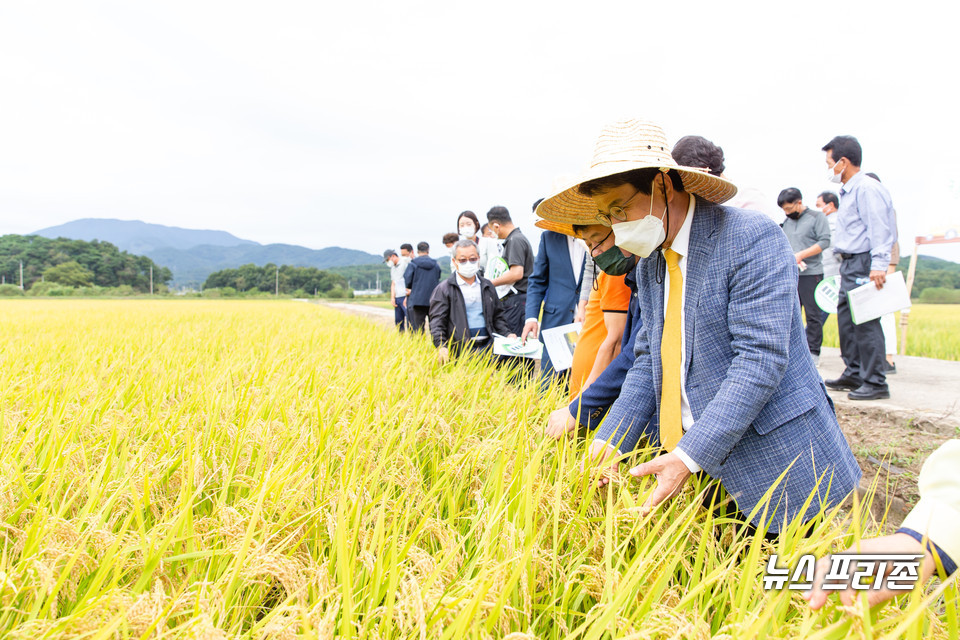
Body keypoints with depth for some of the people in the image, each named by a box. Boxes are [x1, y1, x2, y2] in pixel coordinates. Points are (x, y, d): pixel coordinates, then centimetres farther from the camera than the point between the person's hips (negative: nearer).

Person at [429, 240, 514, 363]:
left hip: (488, 347, 4)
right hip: (460, 350, -4)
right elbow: (437, 323, -4)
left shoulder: (487, 286, 19)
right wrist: (441, 347, -19)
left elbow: (497, 315, 25)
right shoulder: (443, 289, 3)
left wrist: (507, 334, 8)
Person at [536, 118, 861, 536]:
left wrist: (689, 456, -27)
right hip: (687, 456, 6)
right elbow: (649, 361, 9)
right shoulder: (648, 263, 8)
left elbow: (761, 359, -23)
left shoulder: (752, 238, -16)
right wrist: (610, 440, -4)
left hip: (772, 468, -6)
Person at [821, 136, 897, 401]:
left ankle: (875, 383, -4)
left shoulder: (867, 188, -12)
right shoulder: (848, 191, 19)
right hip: (849, 265, 10)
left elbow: (880, 230, -19)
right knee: (846, 319, 12)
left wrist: (879, 265, -25)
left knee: (866, 322, -9)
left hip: (864, 264, -10)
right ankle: (853, 374, 22)